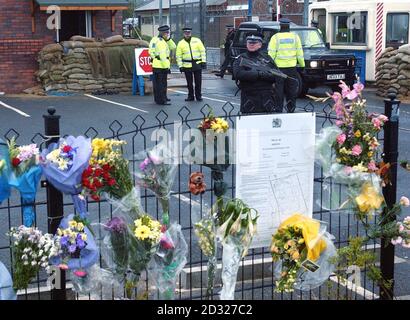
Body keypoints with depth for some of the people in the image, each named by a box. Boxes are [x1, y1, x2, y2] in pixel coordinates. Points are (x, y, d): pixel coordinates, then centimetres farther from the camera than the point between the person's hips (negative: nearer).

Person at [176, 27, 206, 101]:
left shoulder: (197, 41, 3)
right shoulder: (181, 43, 4)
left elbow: (203, 51, 4)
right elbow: (179, 56, 5)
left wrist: (203, 61, -4)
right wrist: (180, 66, -2)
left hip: (197, 64, -1)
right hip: (187, 66, 1)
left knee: (198, 81, 2)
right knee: (189, 83, 6)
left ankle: (198, 96, 13)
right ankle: (190, 96, 16)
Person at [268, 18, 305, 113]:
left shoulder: (275, 37, -5)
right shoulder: (295, 37, 4)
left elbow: (271, 54, -8)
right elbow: (299, 53, 5)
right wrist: (302, 65, 14)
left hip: (279, 67, -2)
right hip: (292, 68, 3)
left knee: (278, 91, 3)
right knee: (291, 91, 11)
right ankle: (291, 110, 15)